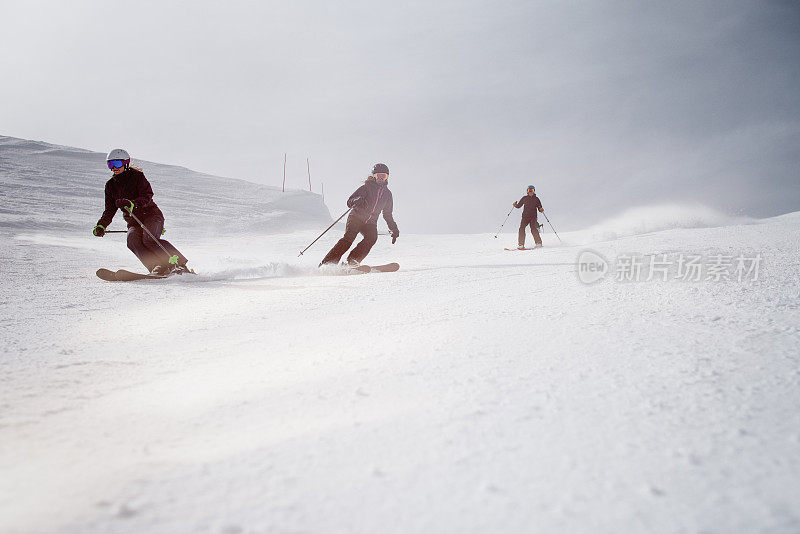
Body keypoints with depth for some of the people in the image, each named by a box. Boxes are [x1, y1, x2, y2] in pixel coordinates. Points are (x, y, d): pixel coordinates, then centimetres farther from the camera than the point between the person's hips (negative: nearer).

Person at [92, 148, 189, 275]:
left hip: (151, 214, -4)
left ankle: (180, 265, -27)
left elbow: (147, 197, -15)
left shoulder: (137, 176, -3)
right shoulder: (111, 185, 13)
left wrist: (133, 204, -33)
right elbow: (110, 210, 17)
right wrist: (101, 225, 2)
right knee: (132, 241, -28)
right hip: (133, 222, 4)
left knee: (149, 239, -31)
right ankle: (158, 268, -40)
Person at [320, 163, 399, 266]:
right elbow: (349, 202, -3)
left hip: (370, 223, 4)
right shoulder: (367, 187, 2)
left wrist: (394, 229, 18)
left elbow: (387, 215, 25)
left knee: (372, 237, -28)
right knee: (349, 238, -25)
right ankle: (328, 263, -26)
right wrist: (357, 200, -26)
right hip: (356, 218, -4)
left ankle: (353, 261, -31)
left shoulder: (387, 193, 15)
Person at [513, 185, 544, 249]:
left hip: (533, 217, -2)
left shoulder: (536, 199, 8)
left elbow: (539, 208, 11)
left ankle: (538, 243, -8)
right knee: (521, 228, -11)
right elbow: (519, 205, 16)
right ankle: (521, 245, -8)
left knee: (533, 229, -16)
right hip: (525, 216, 2)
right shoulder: (524, 198, 11)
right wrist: (515, 205, -4)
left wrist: (541, 210, -10)